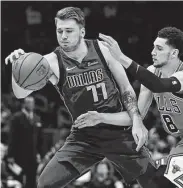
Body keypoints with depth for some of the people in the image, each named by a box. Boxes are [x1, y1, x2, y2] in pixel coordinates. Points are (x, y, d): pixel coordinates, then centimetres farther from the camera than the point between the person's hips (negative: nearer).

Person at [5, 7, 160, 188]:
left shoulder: (102, 49, -8)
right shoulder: (52, 62, -13)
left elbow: (126, 88, 2)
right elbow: (21, 93, -26)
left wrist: (136, 121, -9)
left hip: (118, 132, 1)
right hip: (83, 137, 0)